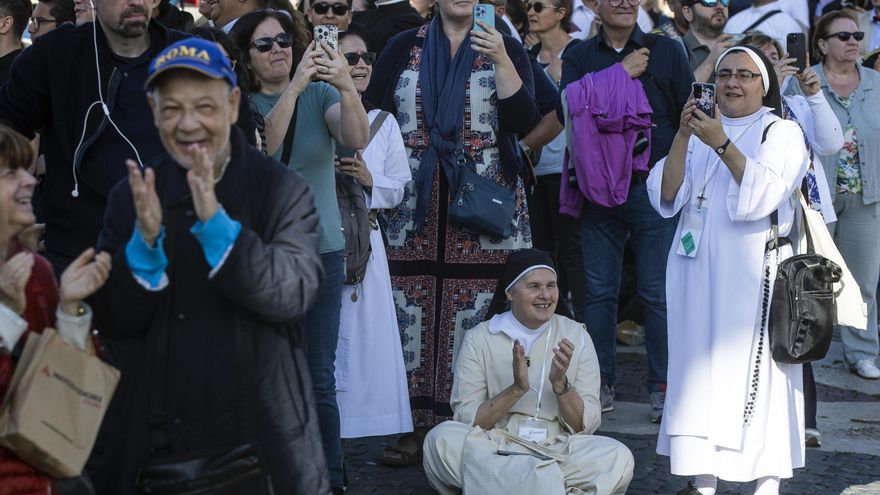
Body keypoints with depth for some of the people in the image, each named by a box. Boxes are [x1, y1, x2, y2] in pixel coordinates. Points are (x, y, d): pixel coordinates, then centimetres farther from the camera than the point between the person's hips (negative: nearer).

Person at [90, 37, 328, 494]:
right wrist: (145, 239, -20)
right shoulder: (132, 196, 2)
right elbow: (113, 324, -3)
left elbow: (294, 295, -17)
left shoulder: (283, 190, -5)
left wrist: (215, 223, -28)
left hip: (260, 435, -2)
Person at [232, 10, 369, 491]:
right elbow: (260, 147, -19)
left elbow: (356, 139, -13)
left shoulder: (321, 94, 5)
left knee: (319, 376, 0)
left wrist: (347, 87, -31)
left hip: (321, 249, 0)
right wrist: (294, 87, -30)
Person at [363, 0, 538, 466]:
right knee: (411, 314, -1)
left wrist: (501, 59, -16)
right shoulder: (403, 48, 10)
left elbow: (524, 120, -6)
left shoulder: (506, 49, 7)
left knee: (476, 316, -4)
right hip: (415, 210, 2)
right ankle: (417, 425, 6)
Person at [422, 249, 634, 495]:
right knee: (441, 439, -30)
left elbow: (586, 426, 4)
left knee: (619, 457, -27)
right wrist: (516, 389, -18)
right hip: (492, 450, -1)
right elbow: (465, 419, -5)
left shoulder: (575, 336, 7)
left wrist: (560, 384, -14)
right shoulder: (479, 339, 3)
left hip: (558, 451, 1)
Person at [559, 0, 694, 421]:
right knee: (599, 289, 4)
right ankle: (600, 383, 13)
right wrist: (621, 73, -12)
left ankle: (663, 387, 4)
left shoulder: (666, 51, 8)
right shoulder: (580, 57, 9)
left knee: (658, 291, -3)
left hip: (654, 186, -1)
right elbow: (569, 110, -9)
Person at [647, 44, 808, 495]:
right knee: (700, 368, 0)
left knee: (757, 369, -7)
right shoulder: (699, 132, 15)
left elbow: (765, 194, -13)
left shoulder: (782, 133, 4)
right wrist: (682, 137, -9)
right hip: (698, 269, 4)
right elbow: (666, 197, 2)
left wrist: (722, 144, -19)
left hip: (755, 272, -4)